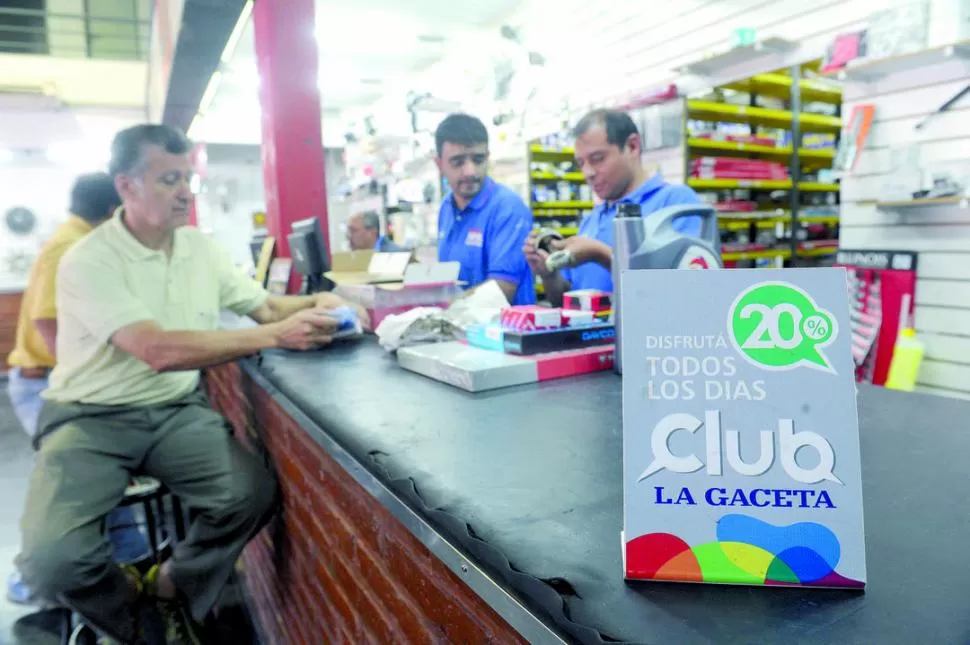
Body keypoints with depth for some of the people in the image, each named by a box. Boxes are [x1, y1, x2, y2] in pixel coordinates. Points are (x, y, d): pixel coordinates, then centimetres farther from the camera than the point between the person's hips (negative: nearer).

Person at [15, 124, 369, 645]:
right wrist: (275, 335, -32)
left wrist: (315, 304, -15)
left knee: (253, 494, -22)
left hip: (176, 410, 4)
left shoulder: (201, 248, 4)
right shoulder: (87, 262, -16)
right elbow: (159, 350, -28)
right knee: (52, 559, -25)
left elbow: (264, 305, 8)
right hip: (92, 417, -4)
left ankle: (170, 588, 10)